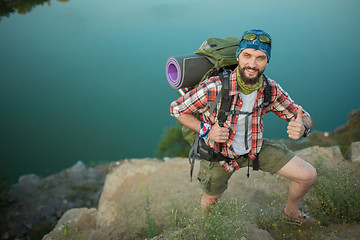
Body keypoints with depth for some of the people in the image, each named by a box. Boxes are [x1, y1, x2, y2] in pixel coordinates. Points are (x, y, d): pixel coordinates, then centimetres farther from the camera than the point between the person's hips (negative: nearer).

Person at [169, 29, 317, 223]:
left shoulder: (271, 90, -20)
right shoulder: (214, 88, -32)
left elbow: (303, 116, -8)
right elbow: (176, 109, -17)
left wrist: (302, 126, -33)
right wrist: (206, 131, -29)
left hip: (256, 147, 3)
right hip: (219, 152, -3)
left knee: (308, 175, -1)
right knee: (211, 199, 20)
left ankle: (291, 209, 34)